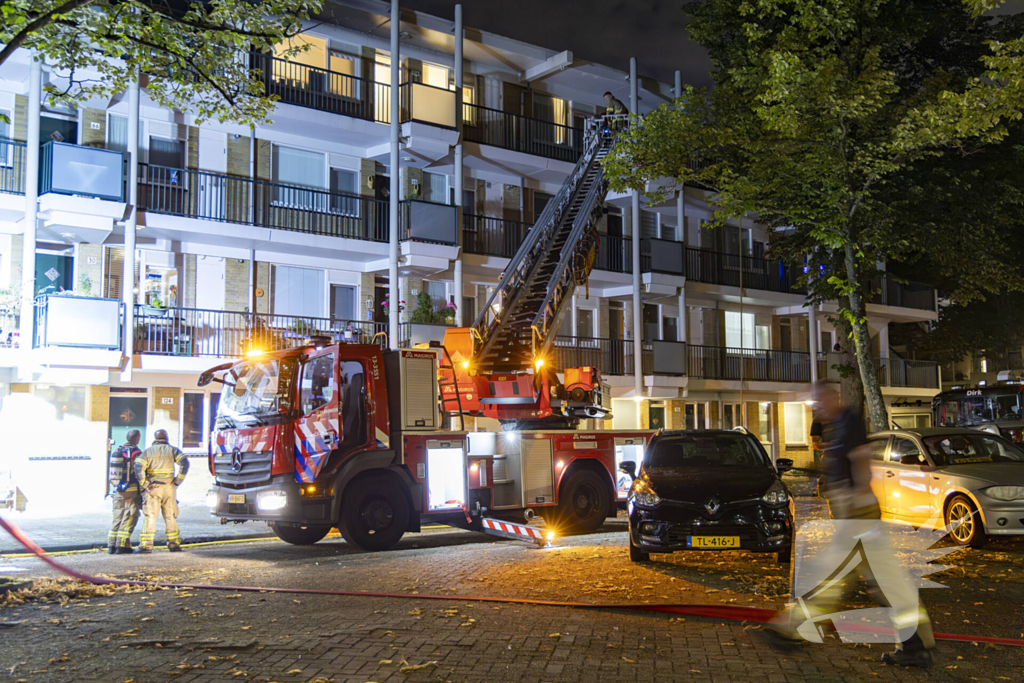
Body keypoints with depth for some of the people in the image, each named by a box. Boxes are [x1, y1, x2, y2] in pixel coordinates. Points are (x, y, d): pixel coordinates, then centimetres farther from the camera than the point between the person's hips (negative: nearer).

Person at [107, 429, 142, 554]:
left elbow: (111, 473, 14)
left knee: (117, 517, 13)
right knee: (129, 517, -1)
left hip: (117, 491, 6)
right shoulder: (136, 452, -10)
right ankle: (122, 545, -4)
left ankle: (111, 544, 11)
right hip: (131, 490, -6)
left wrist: (113, 487, 20)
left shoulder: (116, 452, 11)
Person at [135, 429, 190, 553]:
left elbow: (138, 467, -9)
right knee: (170, 516, 9)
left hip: (153, 488, -1)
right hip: (169, 487, 1)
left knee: (150, 517, 0)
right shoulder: (172, 450, 6)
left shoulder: (148, 451, 5)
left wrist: (144, 485, -6)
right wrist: (178, 480, -5)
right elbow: (184, 463, -8)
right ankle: (173, 544, 10)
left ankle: (146, 545, -5)